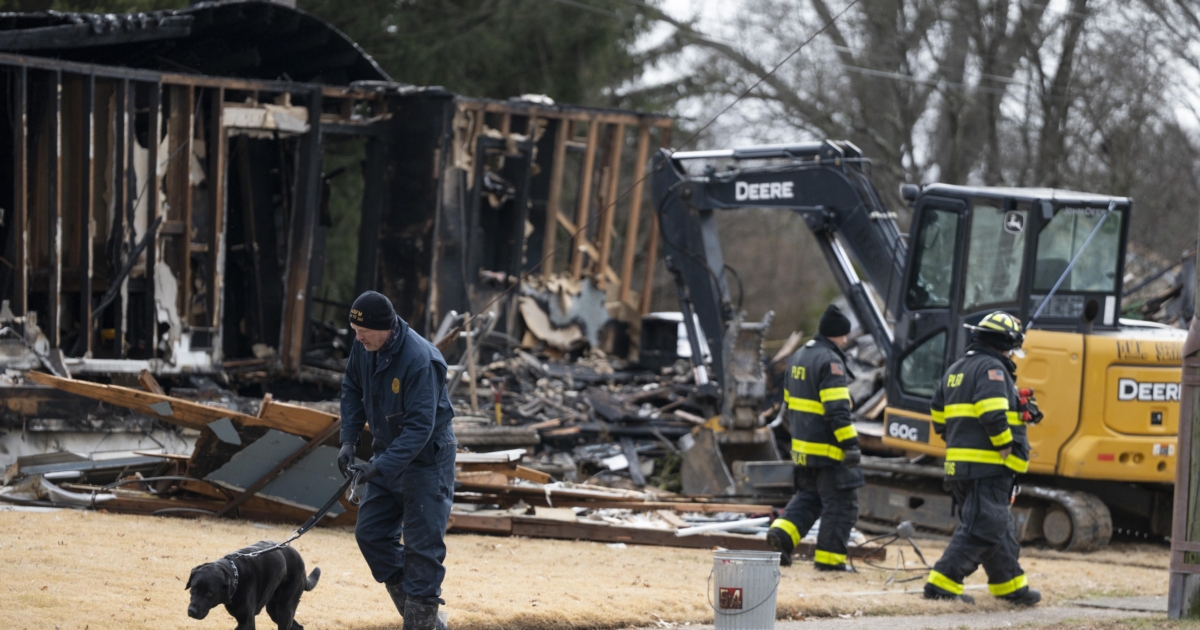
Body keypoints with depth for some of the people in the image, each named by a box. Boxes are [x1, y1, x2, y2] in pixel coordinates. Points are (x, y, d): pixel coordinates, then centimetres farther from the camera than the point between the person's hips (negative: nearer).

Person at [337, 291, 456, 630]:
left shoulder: (420, 361, -30)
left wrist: (381, 467, -33)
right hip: (388, 452, 8)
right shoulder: (364, 347, -7)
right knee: (370, 532, 9)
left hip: (426, 460, -8)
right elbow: (352, 389, 10)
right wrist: (348, 440, 0)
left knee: (422, 546, -6)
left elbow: (420, 427, -30)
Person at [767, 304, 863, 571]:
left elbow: (790, 402, 23)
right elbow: (837, 409, -23)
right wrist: (851, 443, -23)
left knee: (807, 496, 21)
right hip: (828, 448, -9)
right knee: (841, 502, 0)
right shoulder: (830, 361, -15)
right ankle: (829, 557, 0)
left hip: (802, 446, 9)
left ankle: (782, 532, 1)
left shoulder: (798, 358, 14)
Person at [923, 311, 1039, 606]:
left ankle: (1012, 586, 25)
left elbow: (938, 414, 22)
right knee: (980, 528, -10)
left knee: (1000, 528, 18)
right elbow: (993, 414, -24)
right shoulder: (992, 368, -10)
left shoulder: (956, 370, 19)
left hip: (959, 463, 10)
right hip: (987, 466, -10)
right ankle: (942, 584, -15)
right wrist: (1005, 446, -15)